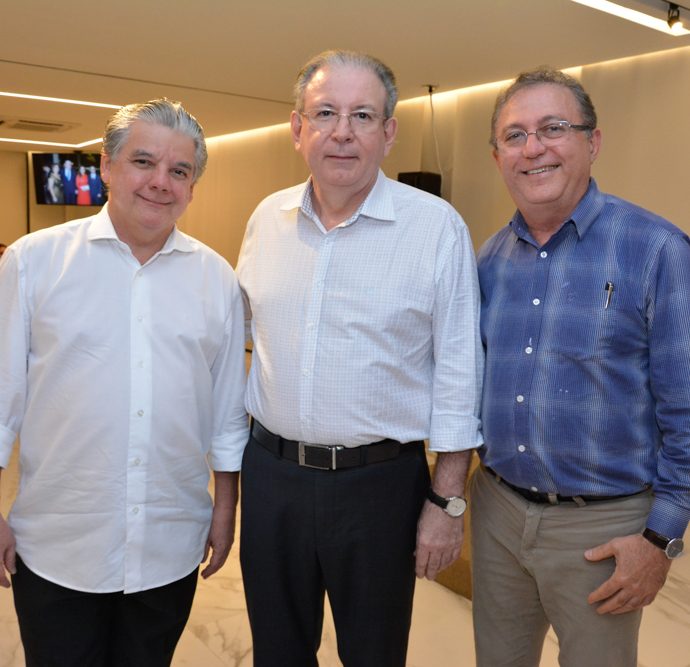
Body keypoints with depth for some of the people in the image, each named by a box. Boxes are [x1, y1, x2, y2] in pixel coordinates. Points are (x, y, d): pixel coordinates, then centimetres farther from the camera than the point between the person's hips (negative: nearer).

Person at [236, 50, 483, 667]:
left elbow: (457, 377, -8)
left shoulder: (437, 227, -10)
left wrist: (449, 501, -7)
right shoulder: (267, 218, 3)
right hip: (270, 472, 4)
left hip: (381, 481, -3)